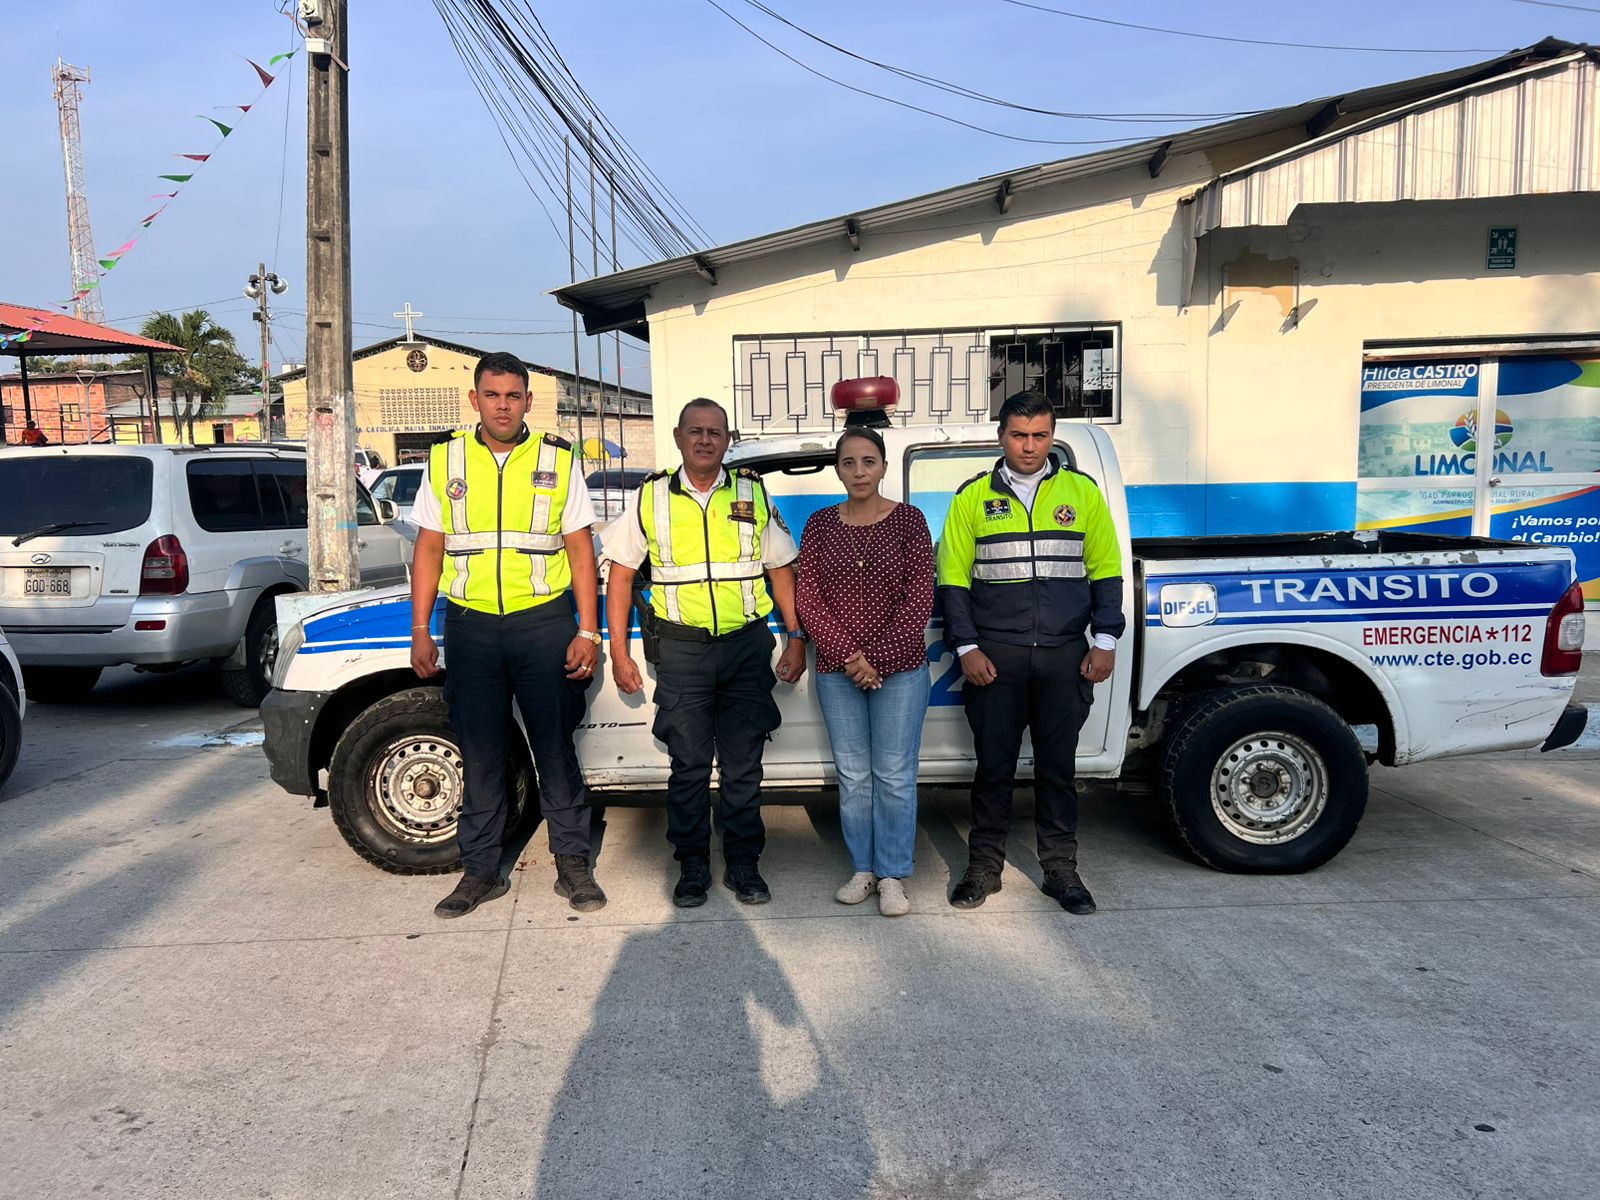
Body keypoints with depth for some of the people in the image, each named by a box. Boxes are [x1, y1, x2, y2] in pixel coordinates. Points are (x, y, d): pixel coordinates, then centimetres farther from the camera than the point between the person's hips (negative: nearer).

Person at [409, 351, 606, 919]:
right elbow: (429, 550, 9)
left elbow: (580, 549, 2)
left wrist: (587, 632, -5)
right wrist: (420, 631, 2)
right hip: (470, 623, 2)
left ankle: (573, 864, 15)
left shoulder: (558, 459, 3)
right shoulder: (445, 462, 7)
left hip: (544, 621, -1)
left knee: (556, 747, 4)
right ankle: (481, 870, 20)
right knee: (479, 752, 8)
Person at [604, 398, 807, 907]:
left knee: (743, 765, 7)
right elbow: (620, 574, 5)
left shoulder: (753, 494, 6)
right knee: (688, 765, 6)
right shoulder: (650, 498, 3)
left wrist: (796, 639, 5)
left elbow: (781, 570, 11)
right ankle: (692, 867, 20)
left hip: (747, 645, 1)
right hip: (682, 649, -1)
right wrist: (619, 652, 0)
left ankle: (743, 864, 21)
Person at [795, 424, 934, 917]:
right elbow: (807, 599, 0)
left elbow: (919, 599, -5)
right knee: (853, 775, 9)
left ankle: (892, 876, 13)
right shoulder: (820, 525, 5)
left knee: (894, 774, 1)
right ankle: (862, 869, 21)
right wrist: (849, 656, -11)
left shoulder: (908, 520, -1)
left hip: (900, 669, -2)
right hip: (836, 671, 2)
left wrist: (880, 658, -12)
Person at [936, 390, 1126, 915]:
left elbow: (1106, 570, 9)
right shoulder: (973, 497, 5)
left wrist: (1105, 641, 2)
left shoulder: (1082, 492, 8)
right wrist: (967, 648, -4)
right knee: (993, 765, 5)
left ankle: (1061, 869, 20)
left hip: (1065, 655, 1)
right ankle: (984, 867, 18)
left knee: (1057, 767, 8)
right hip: (995, 655, -1)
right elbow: (953, 577, 4)